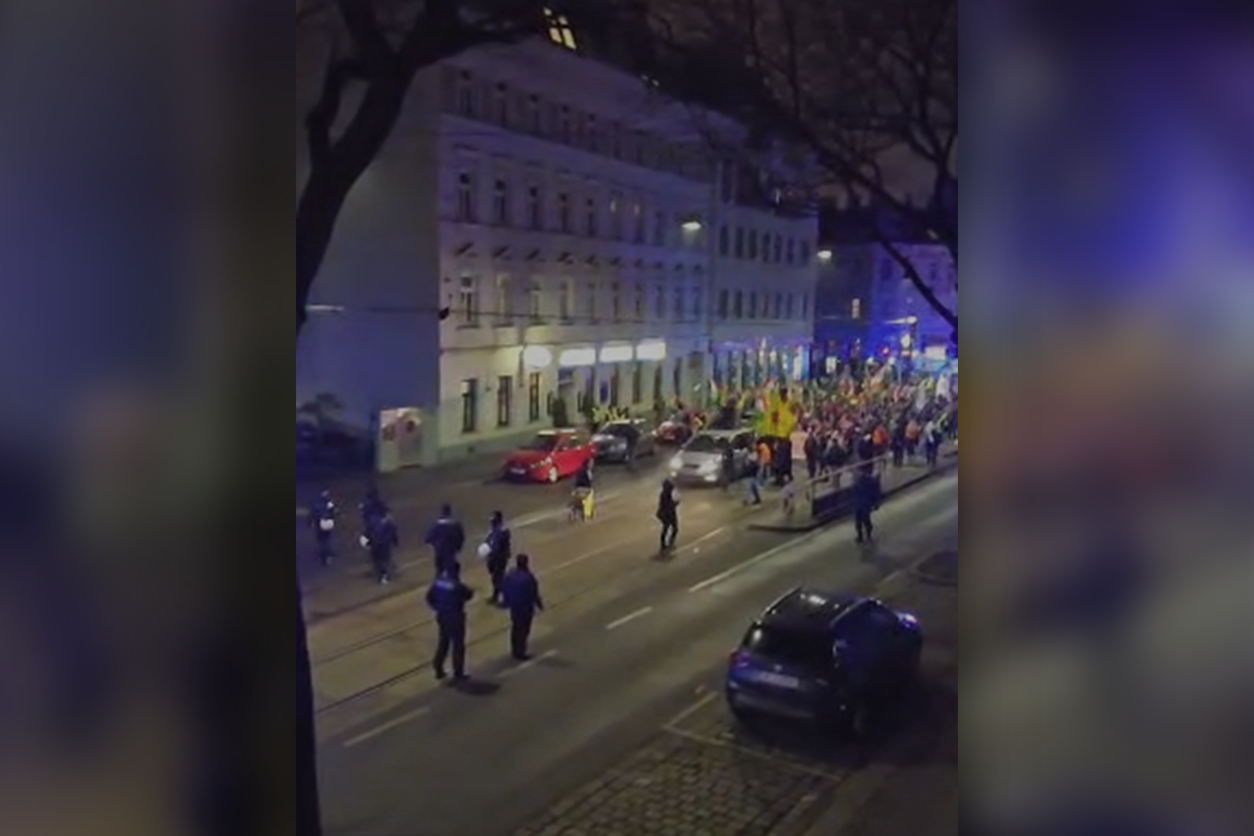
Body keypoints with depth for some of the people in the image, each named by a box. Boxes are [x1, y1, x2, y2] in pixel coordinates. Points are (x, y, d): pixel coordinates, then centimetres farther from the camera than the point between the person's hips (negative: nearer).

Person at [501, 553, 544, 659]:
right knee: (523, 630, 7)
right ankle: (520, 653, 16)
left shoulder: (510, 574, -7)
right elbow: (534, 594, -19)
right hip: (525, 608, -7)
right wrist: (540, 605, -3)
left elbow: (505, 590, 3)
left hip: (514, 606, 7)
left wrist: (507, 602, 16)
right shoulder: (528, 578, -27)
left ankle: (515, 651, 32)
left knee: (515, 628, 20)